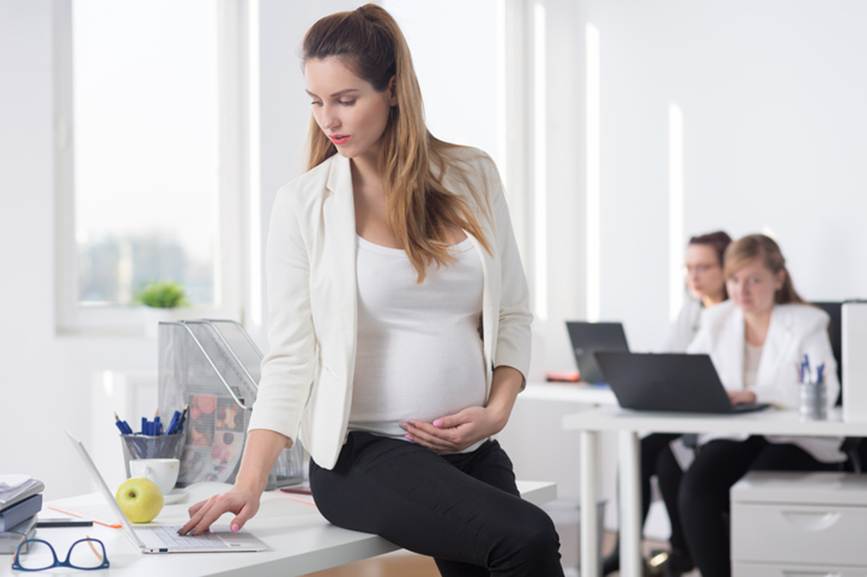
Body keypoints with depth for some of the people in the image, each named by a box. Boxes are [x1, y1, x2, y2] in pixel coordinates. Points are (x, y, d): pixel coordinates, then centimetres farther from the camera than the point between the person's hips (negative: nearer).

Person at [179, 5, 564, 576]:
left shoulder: (472, 177, 4)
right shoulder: (304, 203, -4)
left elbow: (511, 314, 11)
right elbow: (290, 356, -5)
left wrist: (496, 411, -5)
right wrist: (249, 483, -15)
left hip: (473, 452, 4)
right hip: (362, 455, -4)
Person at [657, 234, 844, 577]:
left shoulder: (806, 323, -4)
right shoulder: (717, 321, 11)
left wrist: (753, 394, -32)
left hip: (797, 441, -4)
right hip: (733, 437, 4)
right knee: (695, 487, -26)